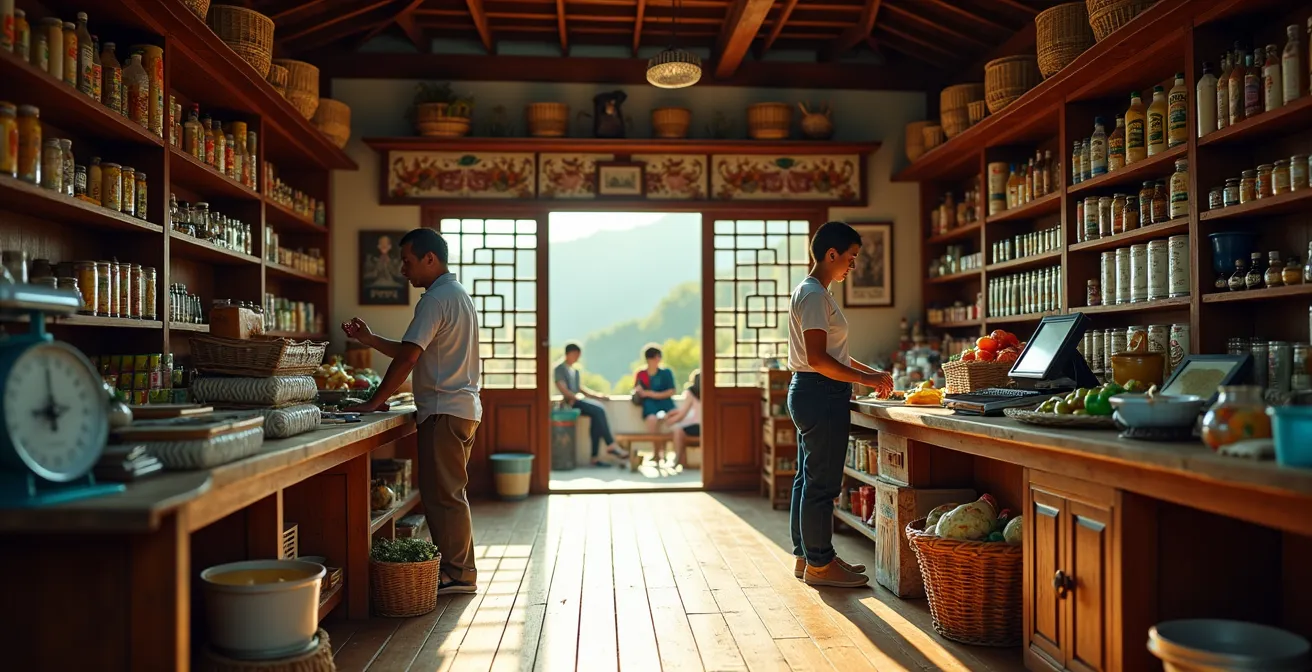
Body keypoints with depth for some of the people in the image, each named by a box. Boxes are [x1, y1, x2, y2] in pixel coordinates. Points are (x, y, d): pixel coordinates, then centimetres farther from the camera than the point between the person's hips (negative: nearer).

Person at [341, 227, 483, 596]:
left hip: (444, 411, -10)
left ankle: (456, 573, 4)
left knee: (442, 494, -3)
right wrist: (370, 339, 14)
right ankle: (458, 570, 21)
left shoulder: (436, 299, -13)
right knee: (448, 493, 14)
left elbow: (408, 357, -19)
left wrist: (374, 403, -15)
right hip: (462, 408, 10)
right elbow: (417, 353, 19)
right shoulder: (457, 294, 19)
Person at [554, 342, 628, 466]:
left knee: (596, 416, -22)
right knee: (599, 410, -26)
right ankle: (610, 445, -22)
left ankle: (595, 456, -23)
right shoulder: (560, 369, -1)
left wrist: (596, 395, 10)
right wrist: (576, 397, -19)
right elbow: (563, 389, -10)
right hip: (570, 402, -7)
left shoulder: (575, 371, 25)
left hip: (578, 400, 7)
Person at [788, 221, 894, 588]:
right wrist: (867, 379, -16)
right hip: (820, 394, -11)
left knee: (808, 478, 15)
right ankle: (819, 563, 8)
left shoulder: (812, 292, 17)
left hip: (809, 393, 11)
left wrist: (870, 372, 15)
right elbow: (818, 359, -22)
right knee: (822, 482, -2)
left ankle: (806, 556, 25)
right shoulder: (814, 294, -15)